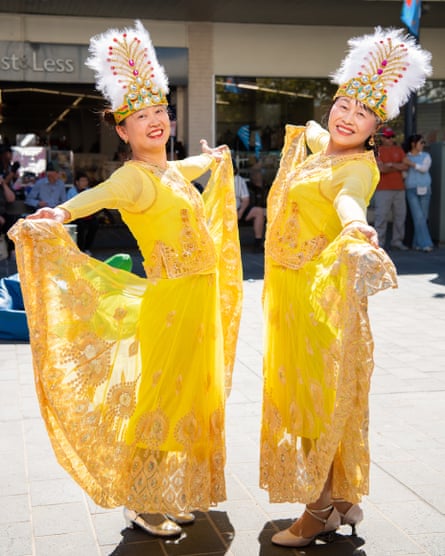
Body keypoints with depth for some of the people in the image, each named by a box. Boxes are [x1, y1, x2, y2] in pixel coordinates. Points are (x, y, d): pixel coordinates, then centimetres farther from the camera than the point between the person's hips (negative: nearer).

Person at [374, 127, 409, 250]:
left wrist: (391, 164, -9)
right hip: (383, 189, -5)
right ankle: (379, 243, -6)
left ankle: (397, 241, 14)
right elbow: (381, 168, -13)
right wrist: (398, 167, -4)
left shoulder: (399, 149, 12)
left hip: (399, 188, 5)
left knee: (400, 215, 6)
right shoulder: (377, 151, -1)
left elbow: (405, 166, 1)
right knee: (381, 216, -8)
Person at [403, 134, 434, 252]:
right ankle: (425, 243, -10)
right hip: (411, 189, -2)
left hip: (424, 189, 2)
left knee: (423, 217, 3)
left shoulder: (426, 156, 9)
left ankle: (417, 243, 14)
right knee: (418, 217, -10)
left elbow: (425, 168, -9)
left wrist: (412, 164, -16)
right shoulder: (406, 157, 6)